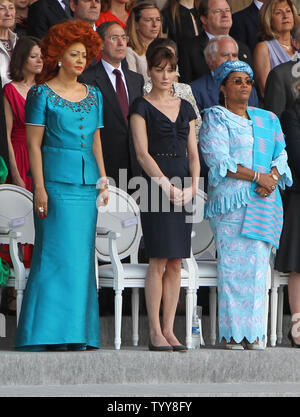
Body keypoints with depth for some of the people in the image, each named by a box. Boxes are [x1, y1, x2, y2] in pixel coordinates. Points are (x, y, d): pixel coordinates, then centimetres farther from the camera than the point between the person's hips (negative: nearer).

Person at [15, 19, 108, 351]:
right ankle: (48, 333, -5)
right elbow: (34, 143, -4)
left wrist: (103, 179, 11)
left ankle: (77, 334, 7)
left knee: (82, 258, 3)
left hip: (87, 184, 5)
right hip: (56, 183, -5)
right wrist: (39, 187, -11)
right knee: (56, 254, -8)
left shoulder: (93, 96, 15)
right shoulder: (41, 94, -1)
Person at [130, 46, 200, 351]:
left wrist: (192, 186, -4)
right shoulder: (142, 107, 1)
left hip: (184, 188, 5)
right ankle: (154, 332, -6)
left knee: (176, 263, 3)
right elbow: (142, 153, -7)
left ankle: (169, 330, 5)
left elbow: (193, 153, 13)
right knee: (158, 261, -9)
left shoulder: (185, 108, 16)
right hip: (155, 183, -5)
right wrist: (167, 186, -16)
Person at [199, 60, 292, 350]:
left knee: (258, 265, -1)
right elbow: (218, 160, -9)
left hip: (264, 203, 5)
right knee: (232, 264, -9)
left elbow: (281, 154, 15)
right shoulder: (215, 119, 2)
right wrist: (257, 176, -13)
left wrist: (273, 177, -7)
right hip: (230, 201, -4)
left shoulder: (267, 119, 19)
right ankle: (232, 333, -6)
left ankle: (253, 333, 2)